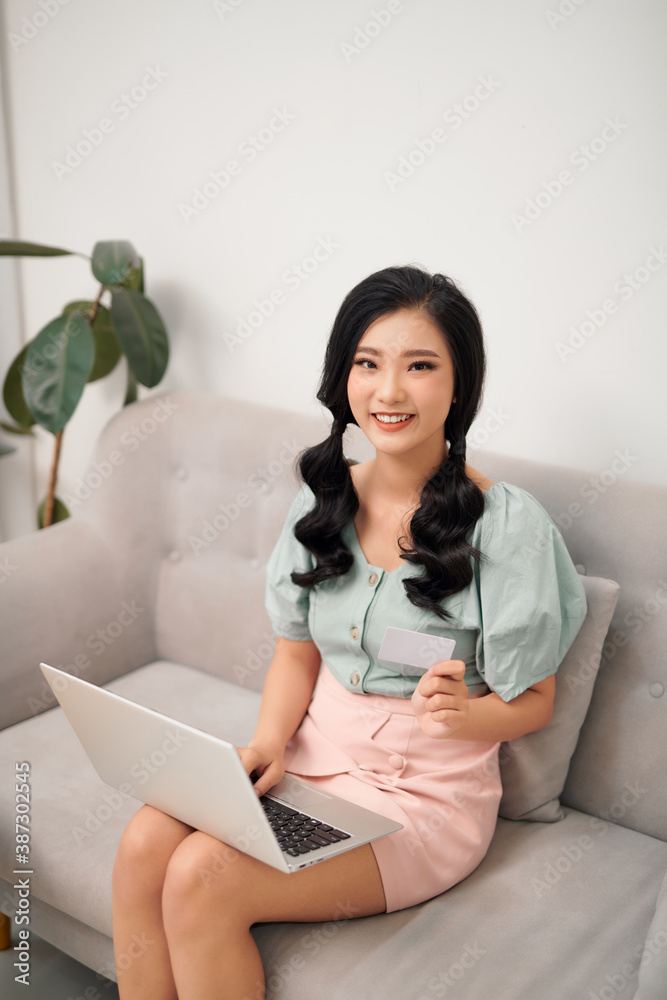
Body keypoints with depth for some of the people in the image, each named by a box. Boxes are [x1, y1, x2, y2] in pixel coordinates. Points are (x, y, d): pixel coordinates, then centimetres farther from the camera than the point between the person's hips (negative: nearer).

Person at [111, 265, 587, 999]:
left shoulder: (508, 523, -14)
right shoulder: (326, 496, 2)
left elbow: (532, 702, -5)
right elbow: (298, 651, 10)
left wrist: (460, 712, -26)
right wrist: (267, 744, -8)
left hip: (429, 792, -5)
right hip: (314, 753, 5)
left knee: (203, 878, -23)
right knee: (145, 843, -20)